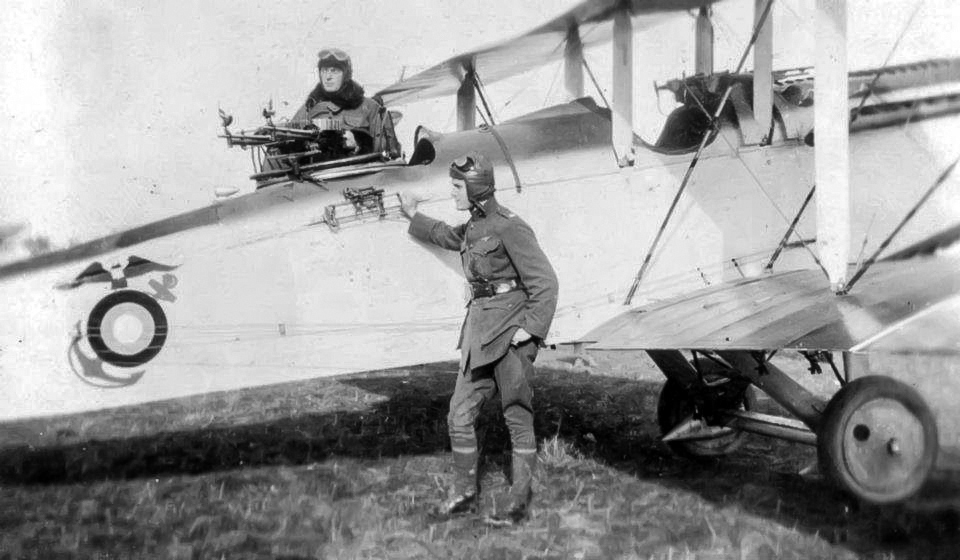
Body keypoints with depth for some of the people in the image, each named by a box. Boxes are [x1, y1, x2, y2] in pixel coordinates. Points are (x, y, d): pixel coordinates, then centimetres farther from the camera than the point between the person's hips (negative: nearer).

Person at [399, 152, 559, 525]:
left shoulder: (508, 228, -14)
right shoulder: (472, 228, 12)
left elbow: (544, 282, -15)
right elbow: (444, 235, 38)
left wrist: (531, 329, -20)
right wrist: (414, 217, 45)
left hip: (510, 333, -8)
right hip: (480, 332, 8)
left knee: (518, 419, 2)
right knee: (460, 415, 9)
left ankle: (519, 503, 10)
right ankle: (464, 494, 21)